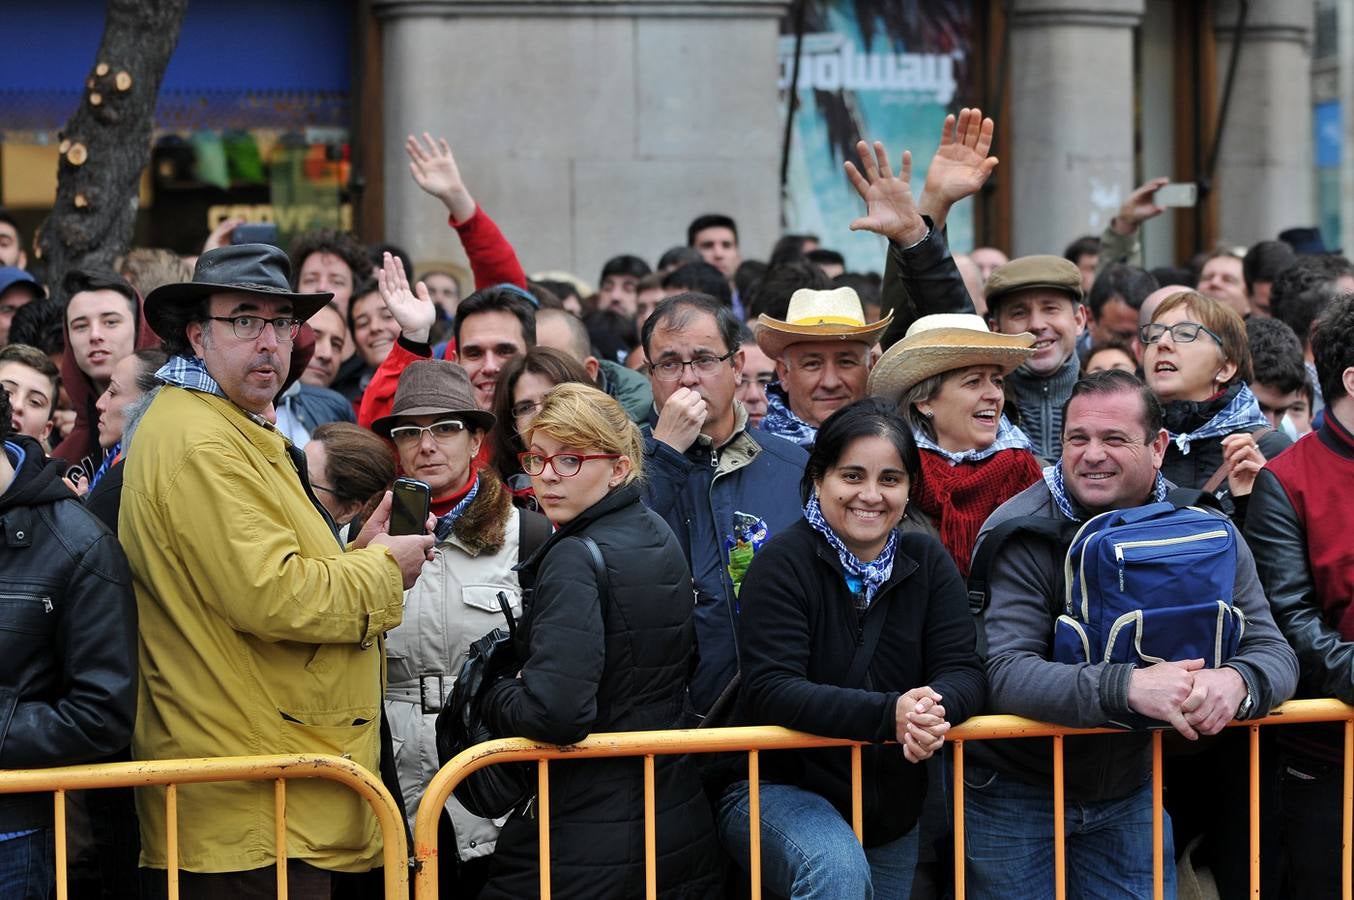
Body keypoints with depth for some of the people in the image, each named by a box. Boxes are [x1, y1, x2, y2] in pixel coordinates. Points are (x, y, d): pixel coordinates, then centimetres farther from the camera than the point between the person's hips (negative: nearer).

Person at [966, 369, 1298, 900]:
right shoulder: (1019, 533, -17)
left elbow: (1273, 651, -7)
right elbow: (1004, 674, -29)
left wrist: (1236, 682, -33)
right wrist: (1127, 687, -43)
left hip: (1130, 792, 4)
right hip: (1014, 792, -4)